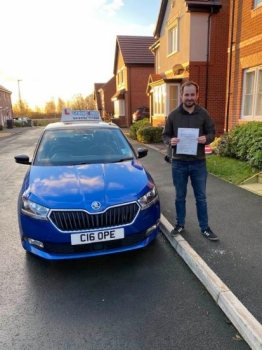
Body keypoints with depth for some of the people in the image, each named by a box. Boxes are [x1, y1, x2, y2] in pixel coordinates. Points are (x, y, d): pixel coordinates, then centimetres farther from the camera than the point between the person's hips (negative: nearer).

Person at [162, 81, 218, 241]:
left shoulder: (203, 114, 1)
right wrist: (170, 141, -17)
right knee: (180, 197, 13)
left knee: (201, 198, 10)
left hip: (199, 163, 0)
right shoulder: (173, 115, 1)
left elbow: (212, 132, 6)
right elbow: (165, 135, 6)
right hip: (179, 163, 0)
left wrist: (206, 139, -17)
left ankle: (205, 227, 25)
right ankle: (180, 224, 30)